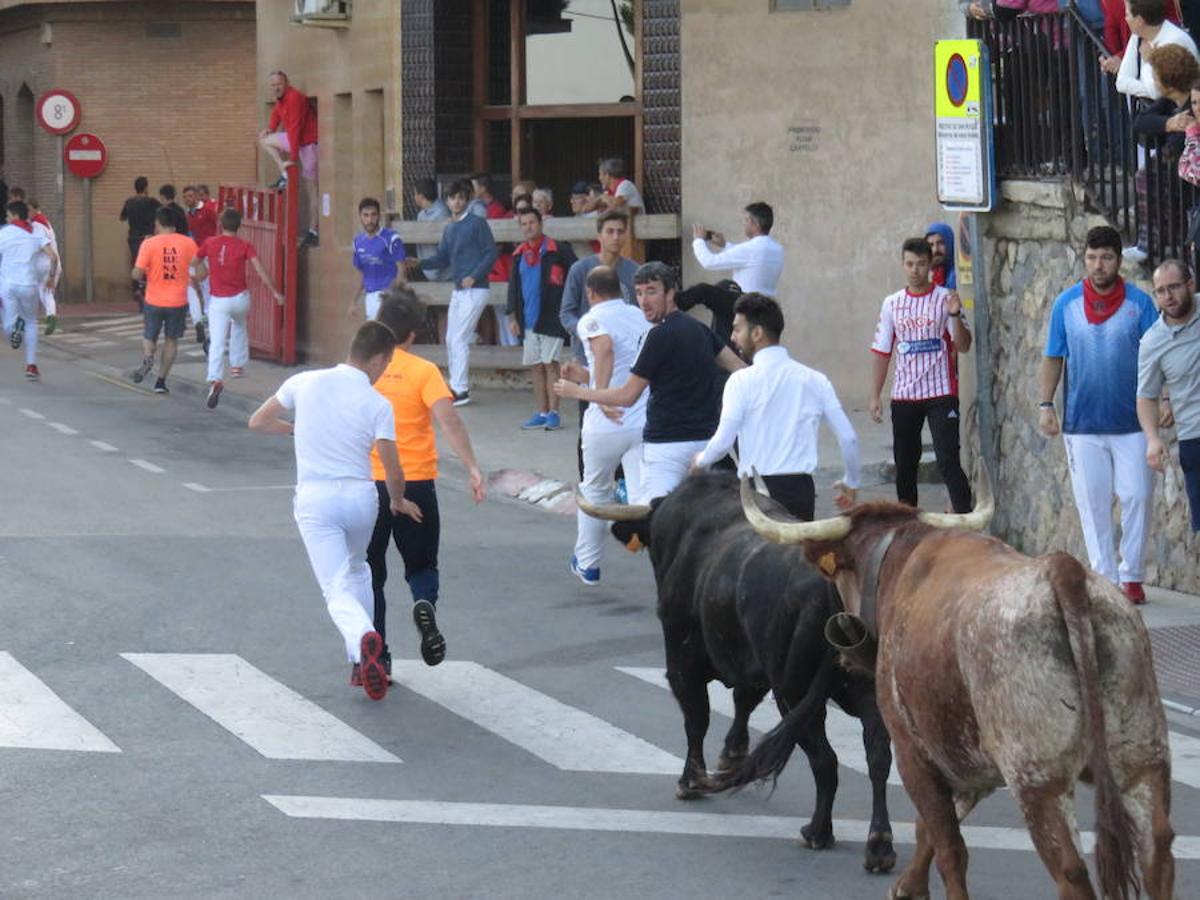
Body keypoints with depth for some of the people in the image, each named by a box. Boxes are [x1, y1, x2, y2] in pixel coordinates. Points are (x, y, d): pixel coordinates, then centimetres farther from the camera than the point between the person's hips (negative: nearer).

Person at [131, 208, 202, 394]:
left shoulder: (149, 244, -9)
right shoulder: (188, 243, -5)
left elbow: (137, 274, -11)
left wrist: (142, 276, 12)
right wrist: (195, 283, 18)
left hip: (154, 301, -1)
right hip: (178, 302, 1)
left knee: (149, 337, 17)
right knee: (171, 340, 16)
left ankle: (147, 358, -14)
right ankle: (161, 380, 13)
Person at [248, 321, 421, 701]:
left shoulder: (305, 383, -1)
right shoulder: (378, 404, -6)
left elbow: (257, 422, 9)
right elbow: (393, 472, -8)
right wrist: (398, 502, 14)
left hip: (314, 499, -1)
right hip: (360, 497, 1)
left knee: (337, 590, -2)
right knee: (357, 573, 27)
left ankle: (363, 639, -33)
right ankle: (362, 663, 26)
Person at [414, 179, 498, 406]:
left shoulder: (477, 224, -6)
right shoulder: (449, 229, 15)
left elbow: (491, 253, -10)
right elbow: (442, 259, 15)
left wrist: (474, 277, -18)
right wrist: (420, 263, -2)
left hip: (474, 289, -8)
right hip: (458, 291, 8)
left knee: (459, 339, -11)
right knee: (451, 340, 9)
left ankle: (461, 390, -9)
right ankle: (456, 386, 17)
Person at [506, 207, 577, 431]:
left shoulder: (558, 251, -6)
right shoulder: (519, 255, 12)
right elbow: (513, 286, 17)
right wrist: (512, 316, 10)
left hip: (551, 317, -6)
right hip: (528, 319, 6)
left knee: (550, 364, -7)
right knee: (536, 366, 7)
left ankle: (553, 413, -4)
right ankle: (542, 413, 12)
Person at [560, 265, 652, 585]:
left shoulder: (592, 320, -5)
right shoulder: (642, 319, 15)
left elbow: (605, 346, -28)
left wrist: (600, 394, -32)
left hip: (606, 424, -4)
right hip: (646, 423, 4)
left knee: (594, 491, 19)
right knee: (644, 499, -3)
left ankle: (587, 564, 33)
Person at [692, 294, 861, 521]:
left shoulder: (742, 381, -6)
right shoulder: (815, 380, 7)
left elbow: (723, 442, -10)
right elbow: (848, 437, 7)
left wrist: (700, 461, 12)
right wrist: (851, 484, 22)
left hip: (758, 492, -4)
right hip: (802, 490, 4)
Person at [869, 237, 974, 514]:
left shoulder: (945, 299, -1)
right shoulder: (892, 304, 9)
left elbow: (963, 346, -6)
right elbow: (882, 353, 12)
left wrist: (955, 316, -23)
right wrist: (875, 395, 8)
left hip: (941, 393, -4)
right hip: (904, 395, 4)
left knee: (948, 461, -12)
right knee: (905, 464, 10)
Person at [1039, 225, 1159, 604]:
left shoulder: (1139, 303, 0)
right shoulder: (1067, 303, 5)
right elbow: (1053, 359, 9)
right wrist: (1045, 405, 1)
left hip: (1131, 421, -1)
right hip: (1082, 423, 1)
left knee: (1137, 496, -1)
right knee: (1093, 503, 4)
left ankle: (1130, 575, 12)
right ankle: (1104, 577, 11)